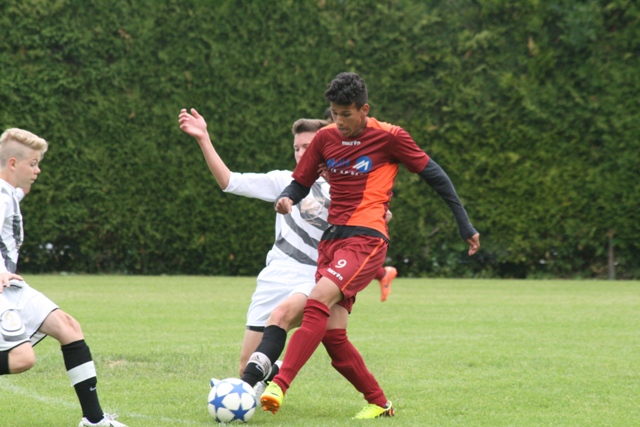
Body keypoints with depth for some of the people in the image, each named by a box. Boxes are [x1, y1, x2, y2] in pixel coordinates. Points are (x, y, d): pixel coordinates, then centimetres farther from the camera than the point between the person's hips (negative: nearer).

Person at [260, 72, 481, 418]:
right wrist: (286, 199, -9)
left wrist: (464, 224, 6)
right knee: (331, 333, 4)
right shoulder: (325, 138, 9)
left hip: (366, 239, -6)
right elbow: (301, 182, 16)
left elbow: (433, 174, 4)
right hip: (332, 238, 6)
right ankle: (379, 403, 20)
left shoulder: (390, 137, -4)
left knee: (318, 300, -28)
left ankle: (279, 386, -34)